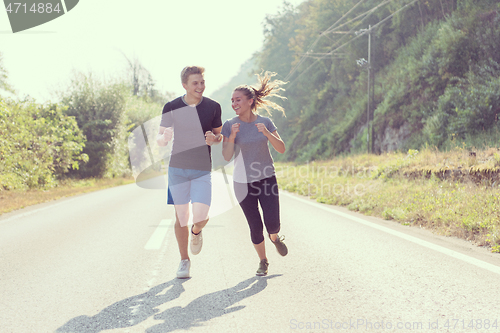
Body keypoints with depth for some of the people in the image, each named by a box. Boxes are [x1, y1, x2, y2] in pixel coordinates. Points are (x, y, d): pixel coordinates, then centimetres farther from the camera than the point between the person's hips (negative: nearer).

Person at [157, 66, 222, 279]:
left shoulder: (213, 107, 1)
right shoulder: (172, 107, -1)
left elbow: (220, 135, 13)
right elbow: (160, 139, 3)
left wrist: (214, 139, -12)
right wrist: (164, 138, -22)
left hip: (202, 169, 0)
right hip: (177, 167, 0)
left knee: (201, 216, -13)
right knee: (181, 217, 3)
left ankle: (196, 232, 24)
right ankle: (184, 260, 20)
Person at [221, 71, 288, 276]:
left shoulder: (265, 122, -4)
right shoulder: (229, 125, -8)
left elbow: (281, 149, -7)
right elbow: (227, 157, -12)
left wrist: (266, 133, -22)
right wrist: (232, 136, -27)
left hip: (267, 179, 1)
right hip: (243, 182, -1)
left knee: (272, 223, -10)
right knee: (255, 227, -2)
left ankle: (275, 238, 27)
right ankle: (263, 261, 23)